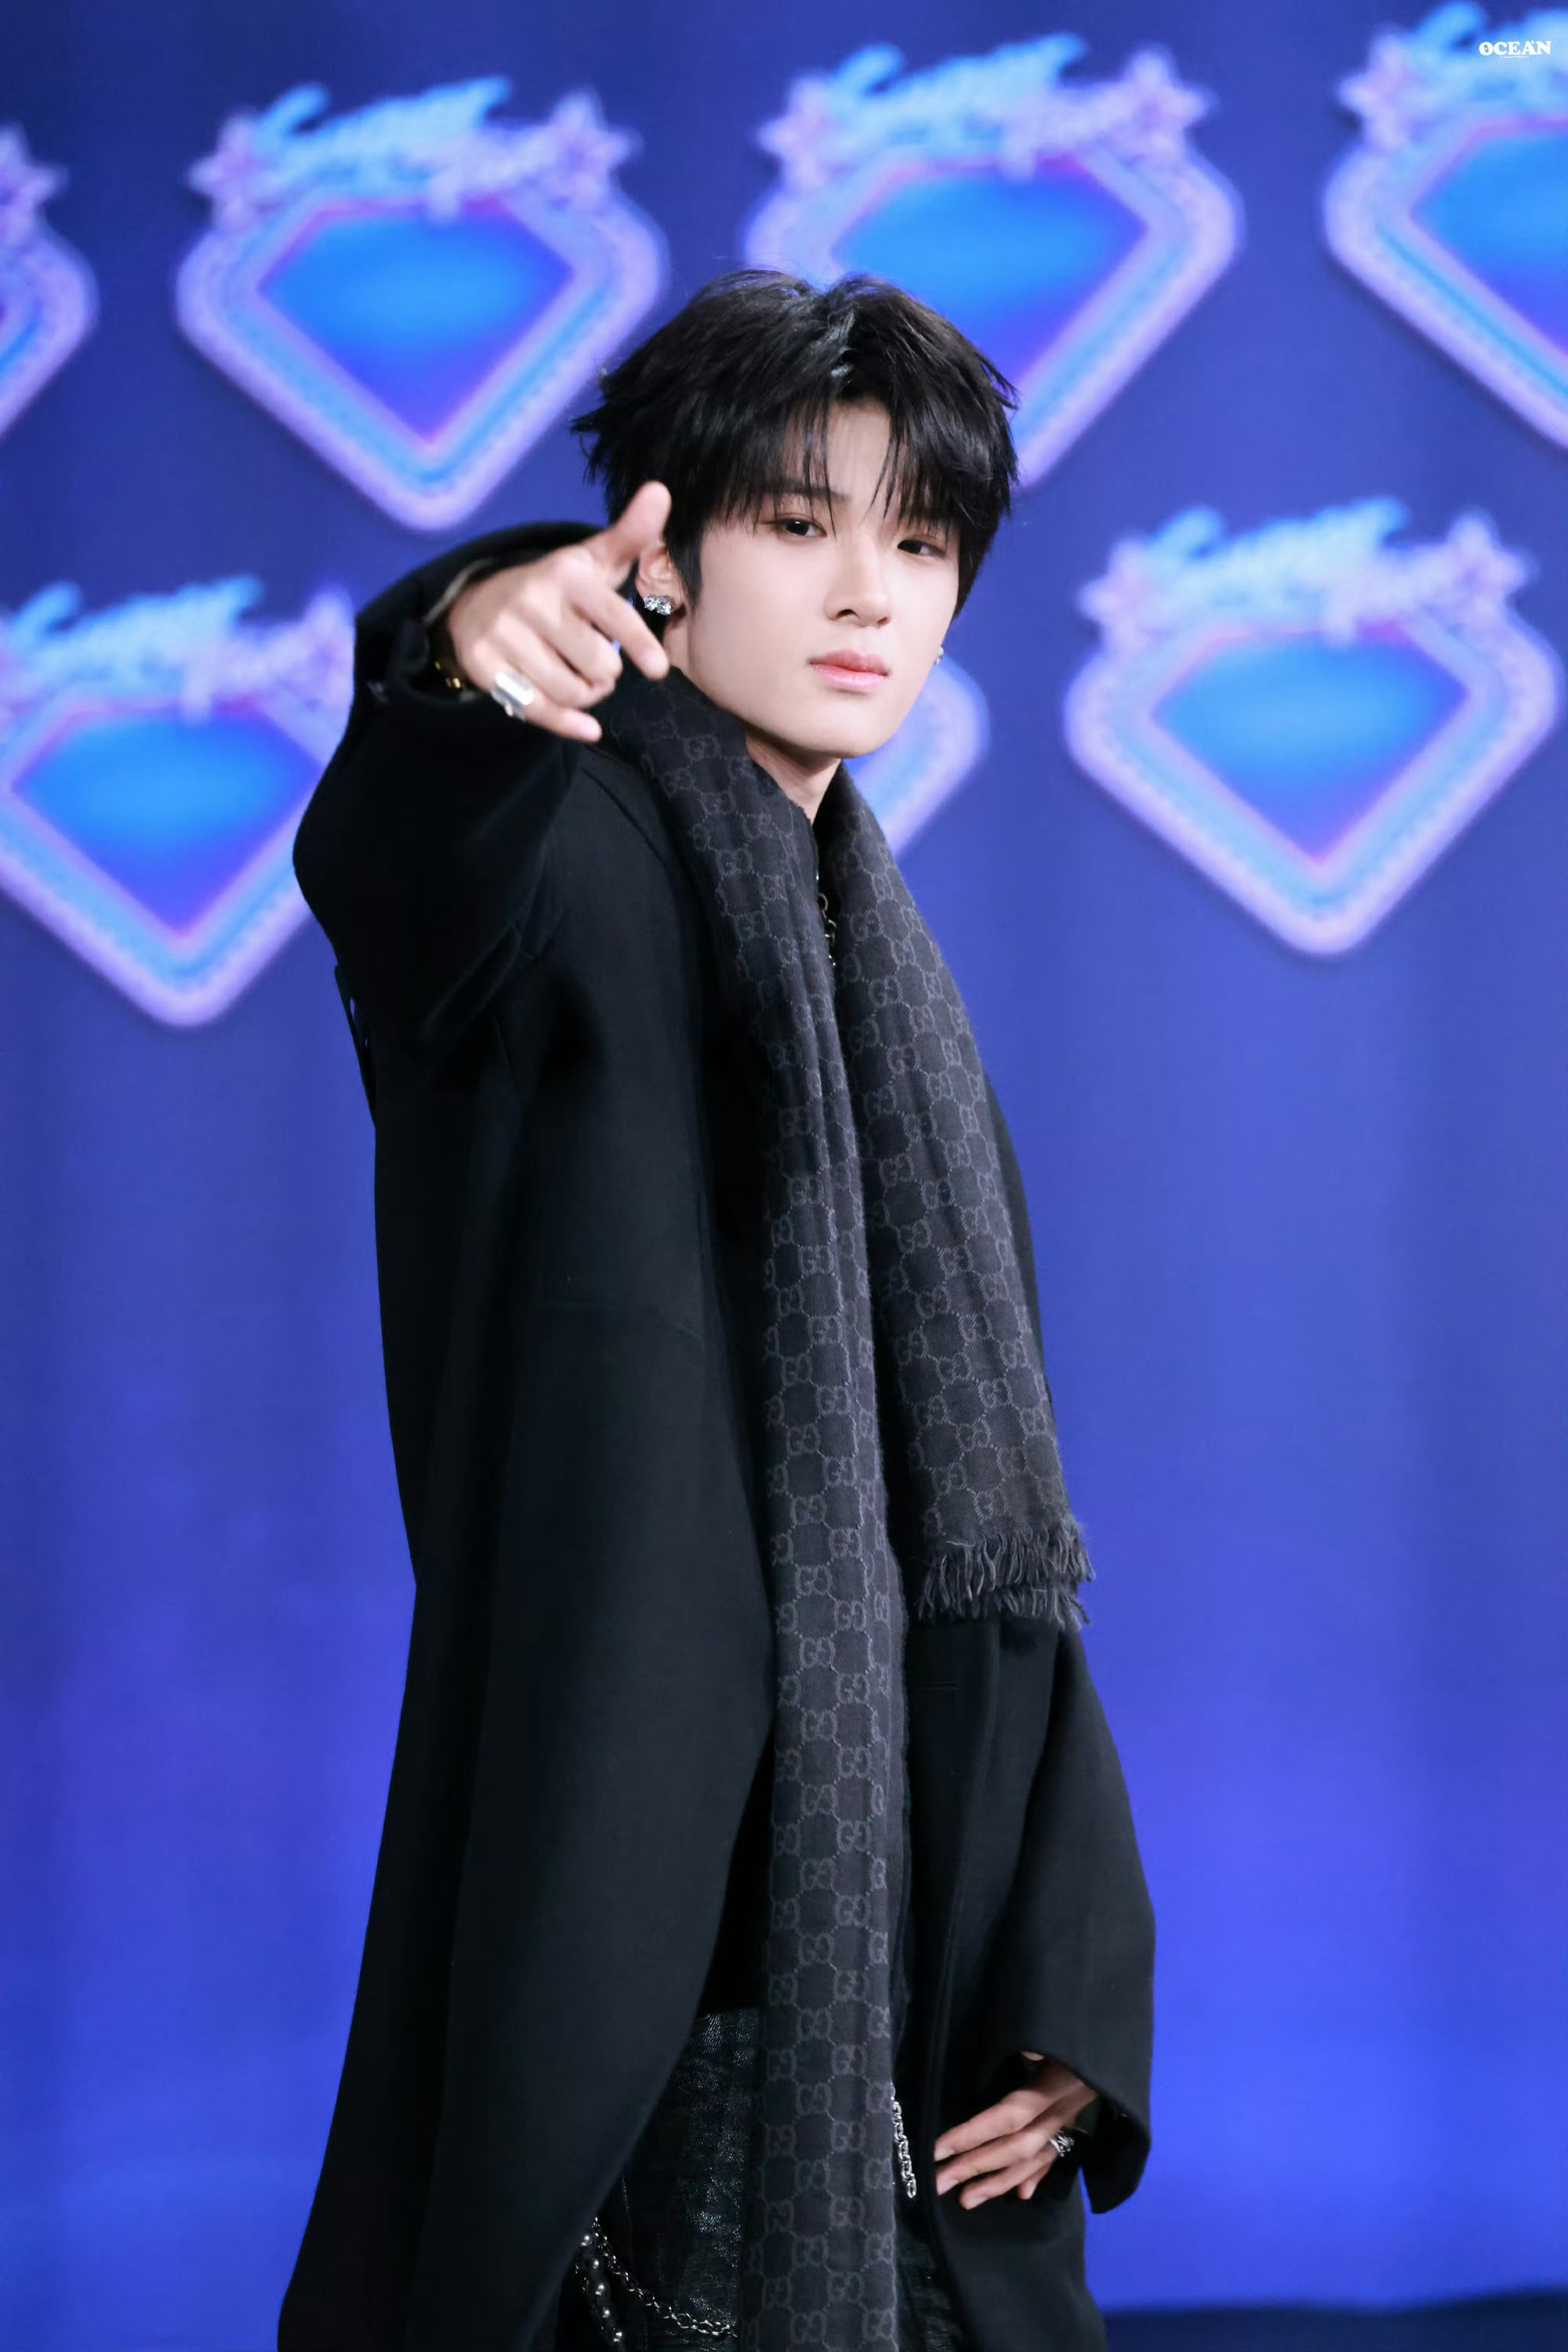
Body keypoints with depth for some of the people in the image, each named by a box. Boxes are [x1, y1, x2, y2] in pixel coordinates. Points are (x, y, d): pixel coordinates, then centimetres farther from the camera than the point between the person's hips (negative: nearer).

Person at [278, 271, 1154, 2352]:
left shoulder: (876, 976, 15)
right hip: (623, 1865, -7)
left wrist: (1071, 1986, 4)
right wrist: (472, 648, -55)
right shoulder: (572, 865, -5)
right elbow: (396, 857, -31)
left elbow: (991, 1498, 13)